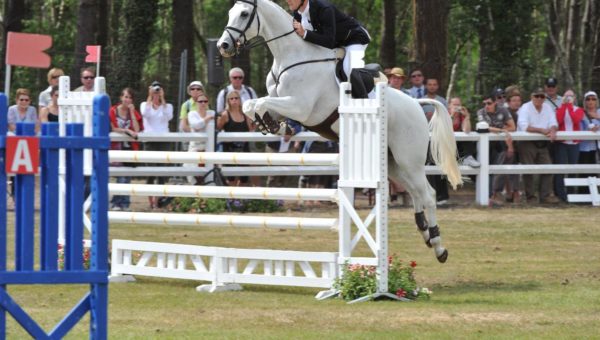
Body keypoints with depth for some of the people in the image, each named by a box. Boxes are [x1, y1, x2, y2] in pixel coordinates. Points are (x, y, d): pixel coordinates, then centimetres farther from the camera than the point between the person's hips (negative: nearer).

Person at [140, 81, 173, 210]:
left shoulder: (167, 106, 10)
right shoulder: (145, 105, 8)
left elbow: (169, 116, -13)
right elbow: (145, 114, -15)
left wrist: (162, 99, -13)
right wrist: (150, 98, -14)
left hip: (164, 141, 1)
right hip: (150, 140, -1)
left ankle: (158, 200, 3)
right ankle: (150, 201, 0)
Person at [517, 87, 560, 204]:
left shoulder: (547, 108, 10)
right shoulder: (525, 108, -8)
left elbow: (553, 123, 5)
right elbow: (523, 126, -21)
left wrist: (553, 131, -20)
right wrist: (541, 130, -23)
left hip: (542, 143, 6)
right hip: (527, 143, -6)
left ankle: (545, 195, 6)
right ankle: (530, 197, 3)